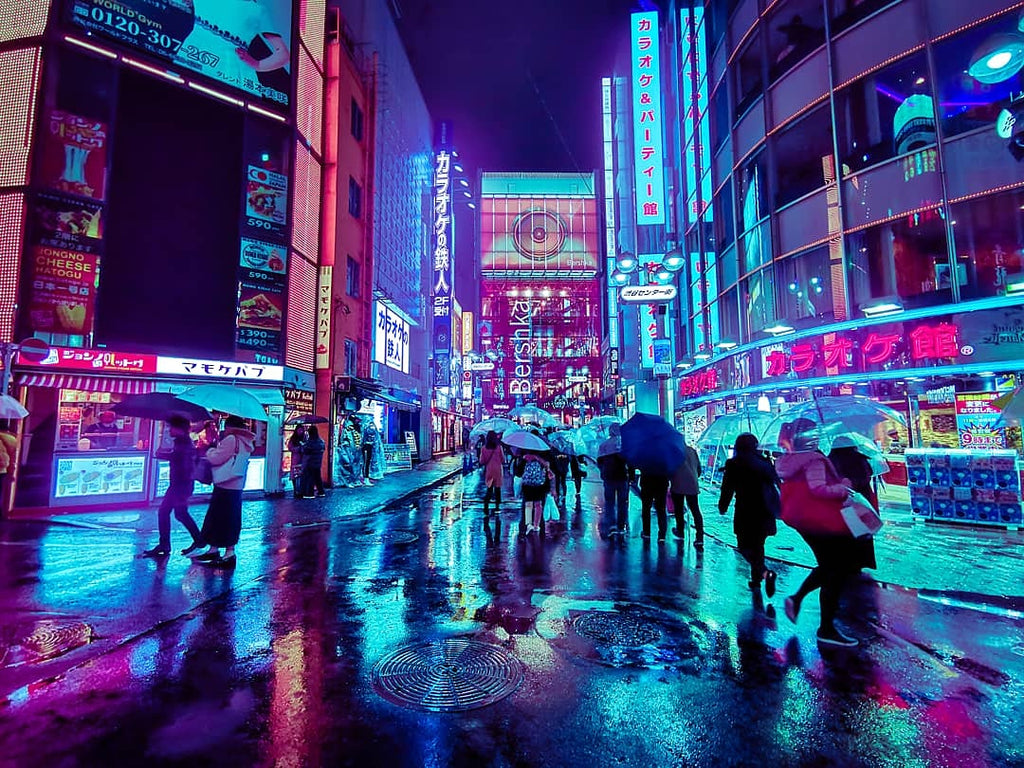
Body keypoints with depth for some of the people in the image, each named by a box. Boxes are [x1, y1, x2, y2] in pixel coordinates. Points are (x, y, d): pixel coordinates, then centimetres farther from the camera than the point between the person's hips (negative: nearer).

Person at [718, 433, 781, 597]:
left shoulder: (733, 464, -5)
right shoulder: (765, 462, 7)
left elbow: (727, 488, -4)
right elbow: (776, 483, 10)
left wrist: (722, 507, 9)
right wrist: (777, 508, 20)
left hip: (745, 513, -5)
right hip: (765, 512, 5)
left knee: (745, 547, 2)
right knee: (758, 545, 18)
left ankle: (766, 572, -19)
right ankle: (756, 580, 25)